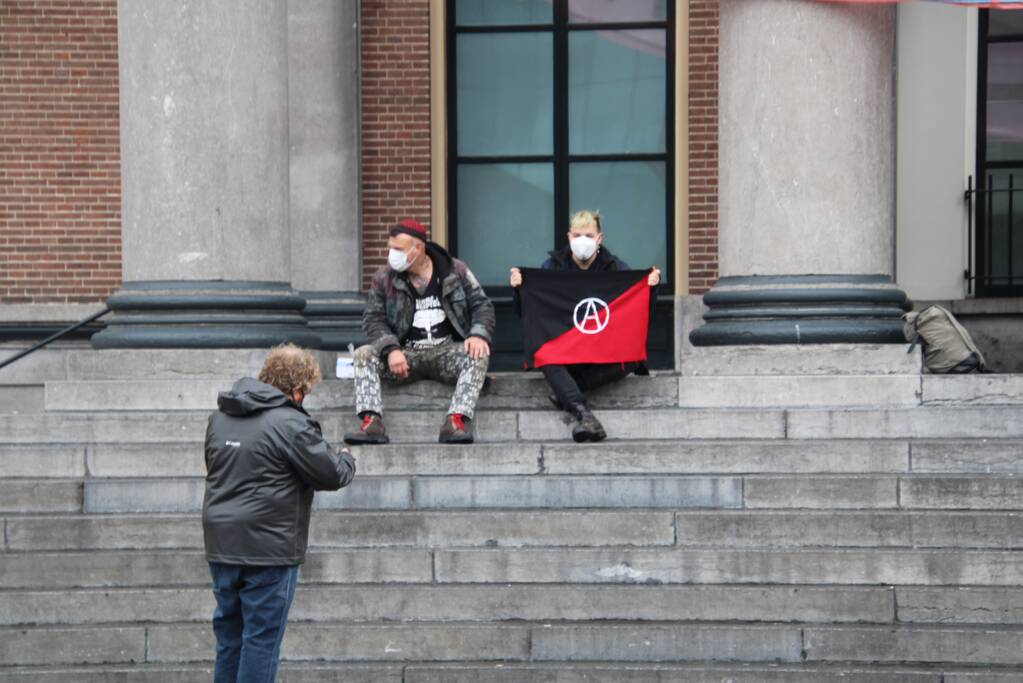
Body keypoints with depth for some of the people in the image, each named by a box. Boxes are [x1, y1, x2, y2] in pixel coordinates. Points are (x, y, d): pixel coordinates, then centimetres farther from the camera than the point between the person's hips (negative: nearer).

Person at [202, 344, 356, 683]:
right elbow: (332, 475, -11)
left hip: (221, 545, 7)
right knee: (262, 638, 0)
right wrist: (347, 460, 12)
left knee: (229, 634, 16)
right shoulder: (290, 423, -15)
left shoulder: (220, 417, 9)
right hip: (268, 550, -7)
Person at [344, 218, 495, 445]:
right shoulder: (384, 278, 4)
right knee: (363, 354, -24)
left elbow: (482, 305, 4)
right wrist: (391, 349, -21)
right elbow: (374, 319, -2)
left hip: (446, 352, -1)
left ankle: (457, 421, -45)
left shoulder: (456, 271, 2)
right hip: (404, 355, 1)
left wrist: (479, 335, -18)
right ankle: (371, 423, -39)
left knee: (478, 356, -32)